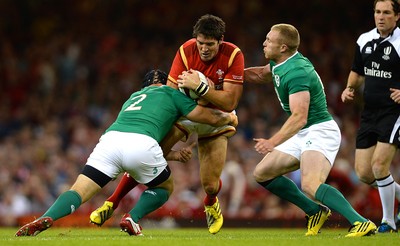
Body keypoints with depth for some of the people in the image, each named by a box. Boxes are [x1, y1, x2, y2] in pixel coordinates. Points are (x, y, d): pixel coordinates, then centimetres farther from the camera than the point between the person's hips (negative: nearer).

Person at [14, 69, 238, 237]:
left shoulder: (133, 97, 41)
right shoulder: (171, 93, 26)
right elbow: (211, 117, 25)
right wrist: (229, 118, 47)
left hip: (110, 138, 4)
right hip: (141, 144, -4)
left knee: (78, 192, 0)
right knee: (165, 187, 24)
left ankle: (46, 219, -29)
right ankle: (132, 219, 0)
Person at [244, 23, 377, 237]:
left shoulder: (297, 73, -23)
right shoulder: (279, 65, 7)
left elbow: (299, 117, -32)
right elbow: (261, 74, 32)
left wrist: (273, 143, -38)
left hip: (320, 131, -11)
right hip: (301, 135, 11)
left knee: (310, 185, -32)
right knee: (262, 173, 11)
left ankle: (360, 222, -35)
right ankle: (315, 211, 14)